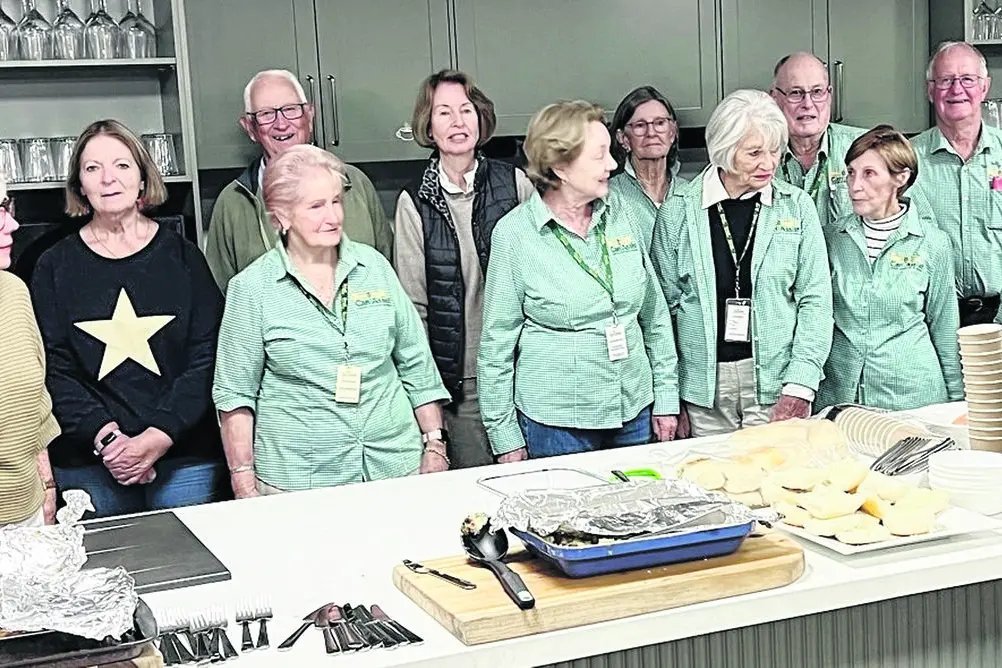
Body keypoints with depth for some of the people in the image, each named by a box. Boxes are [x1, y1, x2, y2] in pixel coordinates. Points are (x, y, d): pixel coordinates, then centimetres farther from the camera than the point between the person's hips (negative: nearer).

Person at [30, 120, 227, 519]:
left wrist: (159, 436, -13)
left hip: (184, 458, 0)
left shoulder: (182, 257, 3)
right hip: (87, 464, 0)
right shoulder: (54, 268, 4)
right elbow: (53, 369, -2)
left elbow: (207, 357, -2)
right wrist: (104, 438, -15)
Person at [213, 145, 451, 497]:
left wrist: (435, 445, 6)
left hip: (396, 467, 3)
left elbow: (417, 364, 9)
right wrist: (244, 485, -4)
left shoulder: (374, 266, 4)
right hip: (298, 480, -2)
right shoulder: (252, 287, -4)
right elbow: (235, 394, 0)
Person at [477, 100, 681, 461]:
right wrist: (505, 436, -4)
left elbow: (655, 312, 10)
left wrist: (666, 397, 9)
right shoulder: (515, 233, -10)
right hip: (556, 424, -4)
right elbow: (498, 341, -5)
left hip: (634, 412, 4)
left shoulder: (621, 214, 2)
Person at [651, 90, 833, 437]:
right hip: (704, 385, 0)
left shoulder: (796, 206, 2)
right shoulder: (679, 210, 1)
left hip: (776, 379, 0)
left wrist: (799, 387, -8)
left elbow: (815, 300, 1)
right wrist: (669, 399, 0)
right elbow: (664, 304, 3)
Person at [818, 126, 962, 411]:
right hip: (838, 393, 2)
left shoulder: (932, 243, -2)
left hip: (911, 390, -1)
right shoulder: (833, 237, 2)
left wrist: (956, 399, 8)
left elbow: (945, 331, 6)